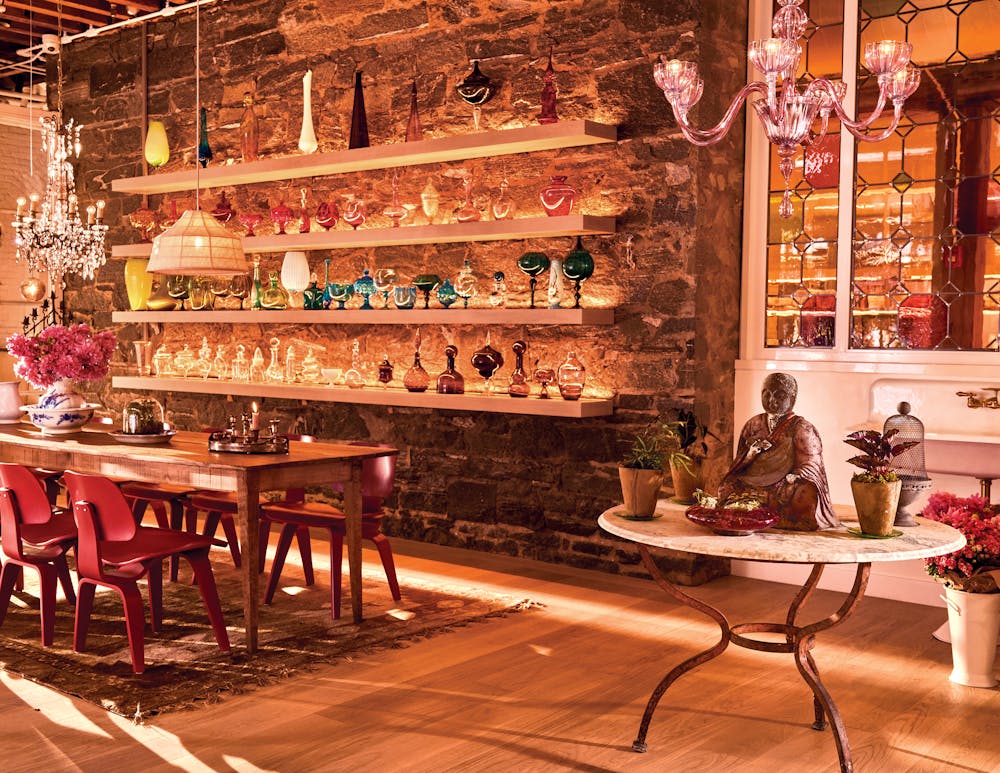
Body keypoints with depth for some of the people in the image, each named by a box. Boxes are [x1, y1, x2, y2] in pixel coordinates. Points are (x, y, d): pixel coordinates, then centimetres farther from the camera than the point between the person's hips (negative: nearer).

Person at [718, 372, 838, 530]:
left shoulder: (801, 428, 4)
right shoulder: (753, 425, 16)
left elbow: (809, 466, -4)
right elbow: (739, 464, 17)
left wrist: (791, 478, -24)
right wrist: (751, 452, -5)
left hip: (785, 484, -2)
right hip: (753, 481, 2)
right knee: (727, 488, -25)